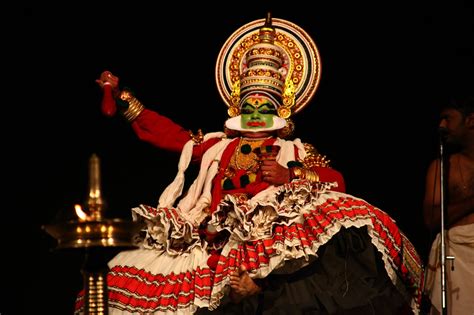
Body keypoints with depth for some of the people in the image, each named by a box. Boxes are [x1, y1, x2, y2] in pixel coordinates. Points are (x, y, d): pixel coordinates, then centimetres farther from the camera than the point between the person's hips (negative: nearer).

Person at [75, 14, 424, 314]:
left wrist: (291, 175, -5)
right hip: (215, 242, 4)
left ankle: (259, 282, -50)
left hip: (271, 242, -3)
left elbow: (338, 182, 8)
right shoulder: (217, 145, 29)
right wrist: (121, 96, 29)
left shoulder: (296, 151, 20)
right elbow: (167, 133, 30)